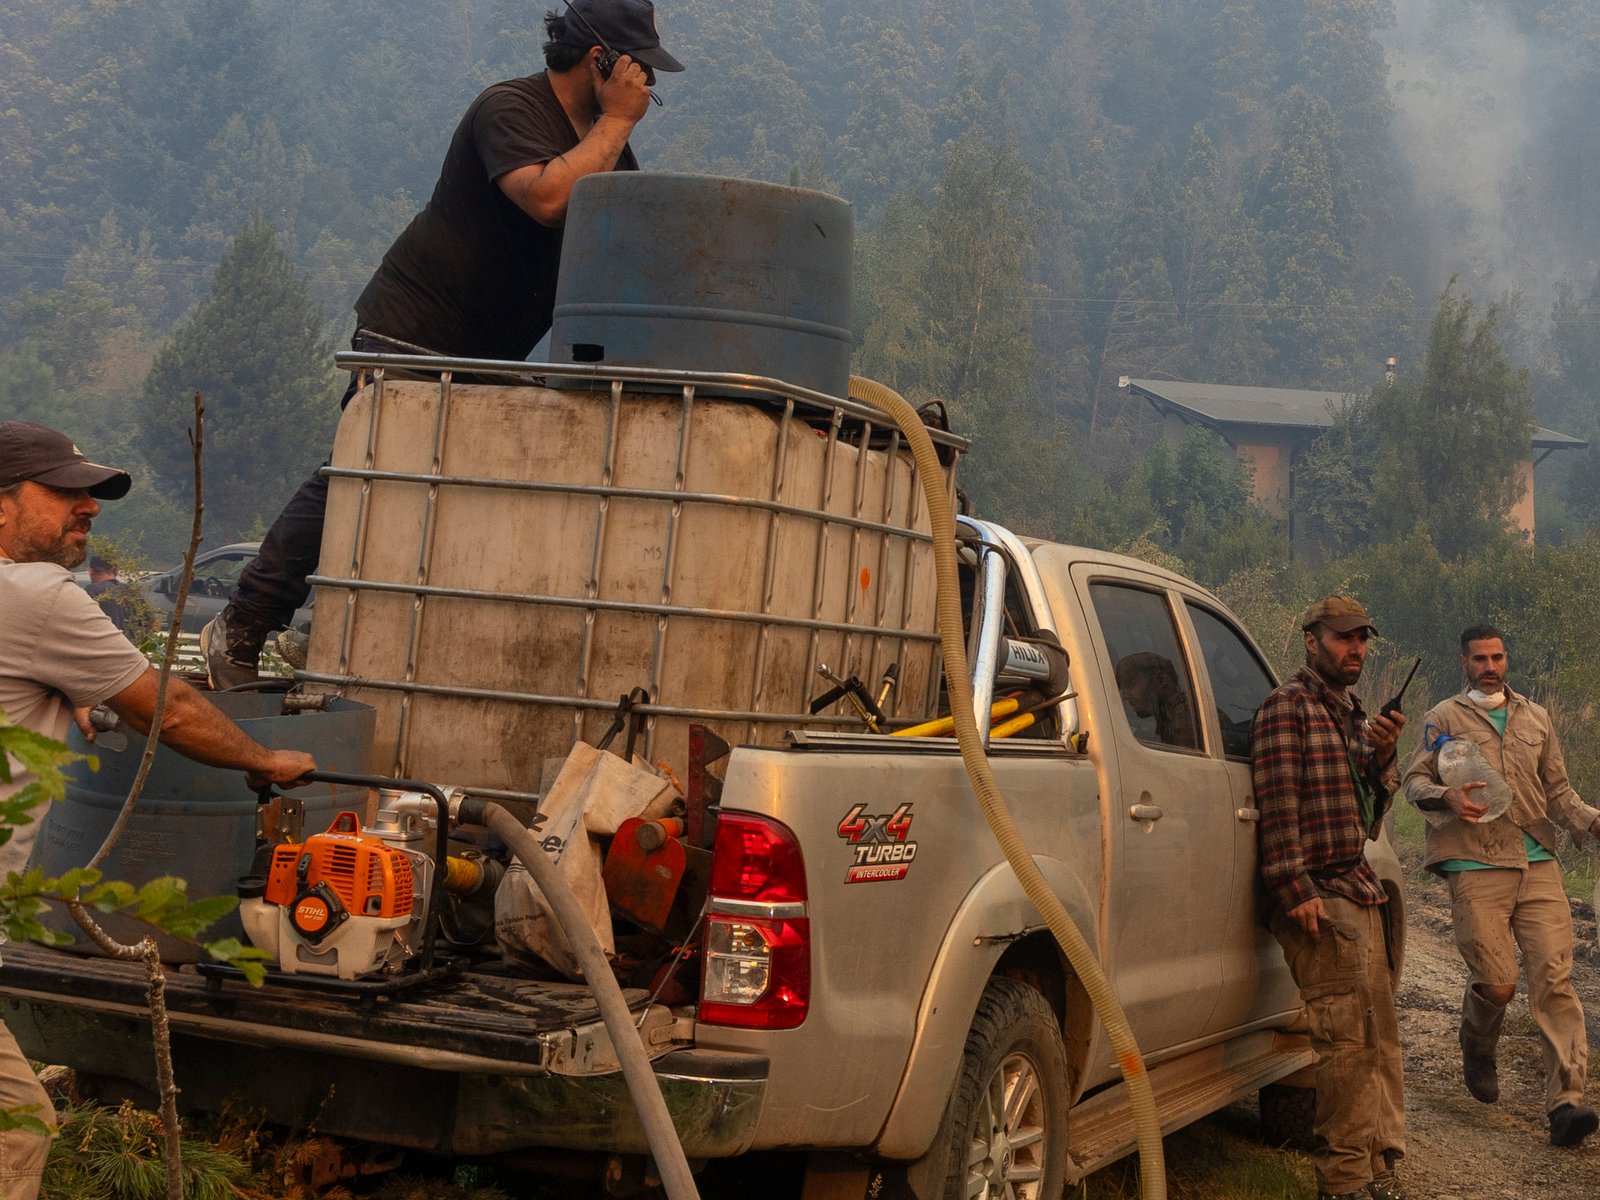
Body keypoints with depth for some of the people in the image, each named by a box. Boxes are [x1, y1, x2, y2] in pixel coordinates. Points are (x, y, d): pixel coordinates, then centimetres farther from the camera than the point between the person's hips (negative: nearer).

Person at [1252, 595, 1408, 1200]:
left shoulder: (1352, 715, 21)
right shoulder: (1288, 706, -6)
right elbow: (1278, 803, -14)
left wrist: (1381, 756, 1)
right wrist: (1296, 888, -20)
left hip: (1360, 891, 9)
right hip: (1317, 896, -9)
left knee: (1379, 1038, 10)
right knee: (1348, 1038, -11)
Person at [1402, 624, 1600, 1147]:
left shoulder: (1535, 718, 20)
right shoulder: (1445, 717, 10)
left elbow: (1557, 791, 22)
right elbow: (1414, 779, 7)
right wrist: (1446, 796, -16)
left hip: (1538, 864, 3)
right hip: (1475, 867, -3)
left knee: (1553, 976, -10)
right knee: (1496, 981, -8)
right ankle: (1478, 1051, 27)